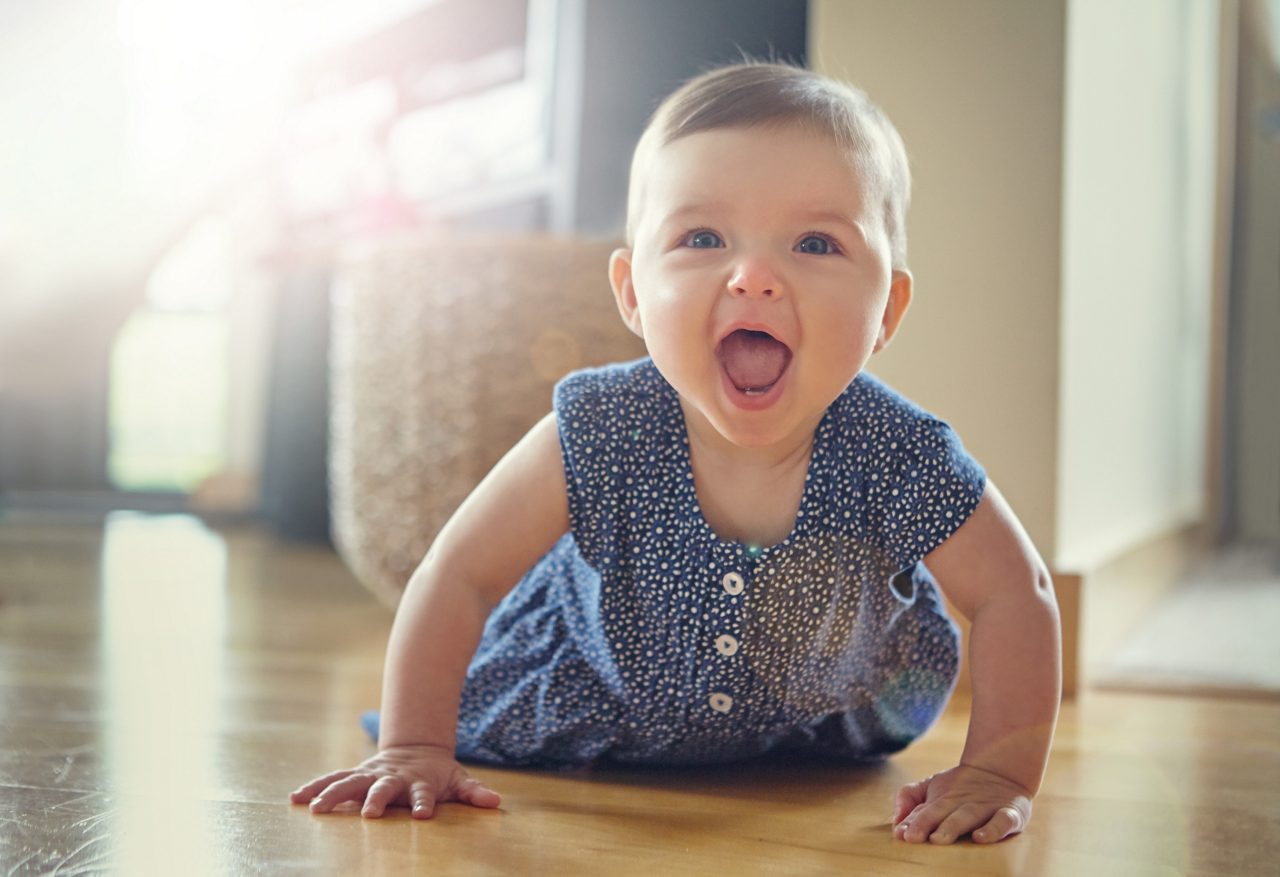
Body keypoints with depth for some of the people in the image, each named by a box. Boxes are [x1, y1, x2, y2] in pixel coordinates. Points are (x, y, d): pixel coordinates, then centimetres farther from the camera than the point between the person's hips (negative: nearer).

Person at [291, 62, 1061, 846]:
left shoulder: (900, 459, -35)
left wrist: (1000, 774, -25)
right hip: (605, 687, 0)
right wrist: (414, 750, -24)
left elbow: (1017, 595, -19)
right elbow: (459, 577, -24)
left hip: (821, 715, 1)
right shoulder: (599, 435, -35)